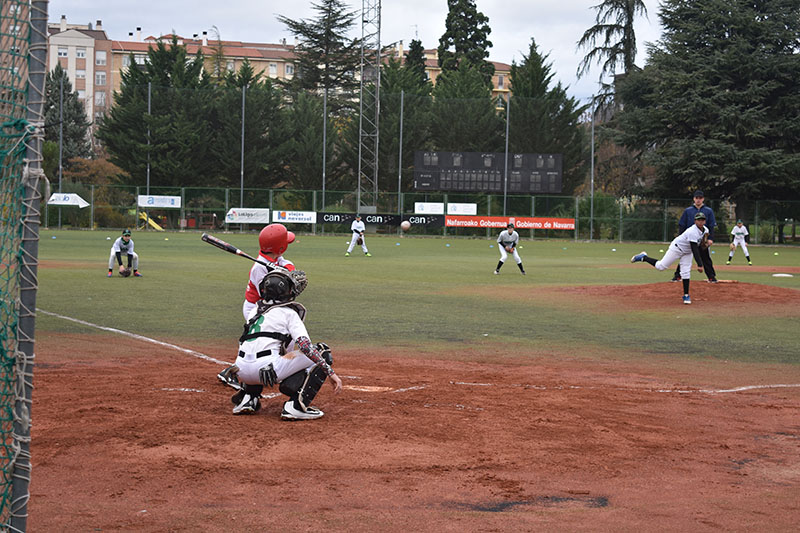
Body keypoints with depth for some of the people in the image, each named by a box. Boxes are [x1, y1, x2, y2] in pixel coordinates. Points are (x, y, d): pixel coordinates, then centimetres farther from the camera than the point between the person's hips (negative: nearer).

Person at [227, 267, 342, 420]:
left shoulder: (255, 311, 21)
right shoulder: (289, 313, 4)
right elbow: (305, 346, -9)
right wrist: (331, 373, -11)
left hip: (241, 371, 7)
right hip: (265, 370, -7)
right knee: (322, 353, 3)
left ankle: (247, 399, 20)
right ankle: (296, 405, -9)